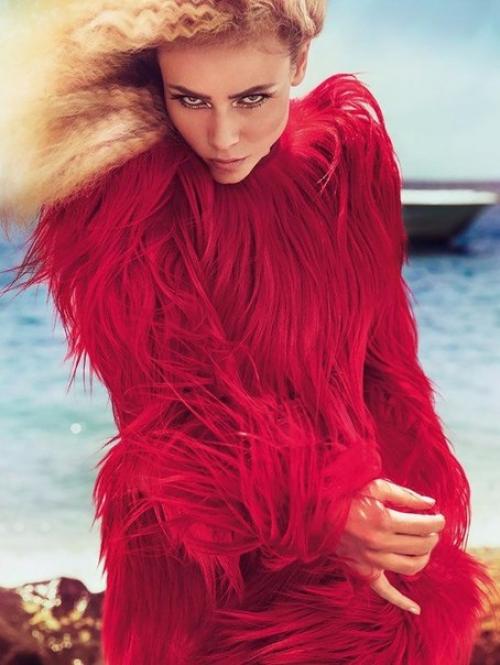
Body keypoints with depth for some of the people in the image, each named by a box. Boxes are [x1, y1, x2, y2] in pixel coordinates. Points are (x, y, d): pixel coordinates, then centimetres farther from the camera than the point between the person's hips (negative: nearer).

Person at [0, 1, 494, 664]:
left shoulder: (349, 144, -3)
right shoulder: (114, 194, -16)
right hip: (203, 566, -4)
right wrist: (320, 513, -29)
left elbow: (384, 353, 4)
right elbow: (172, 406, -18)